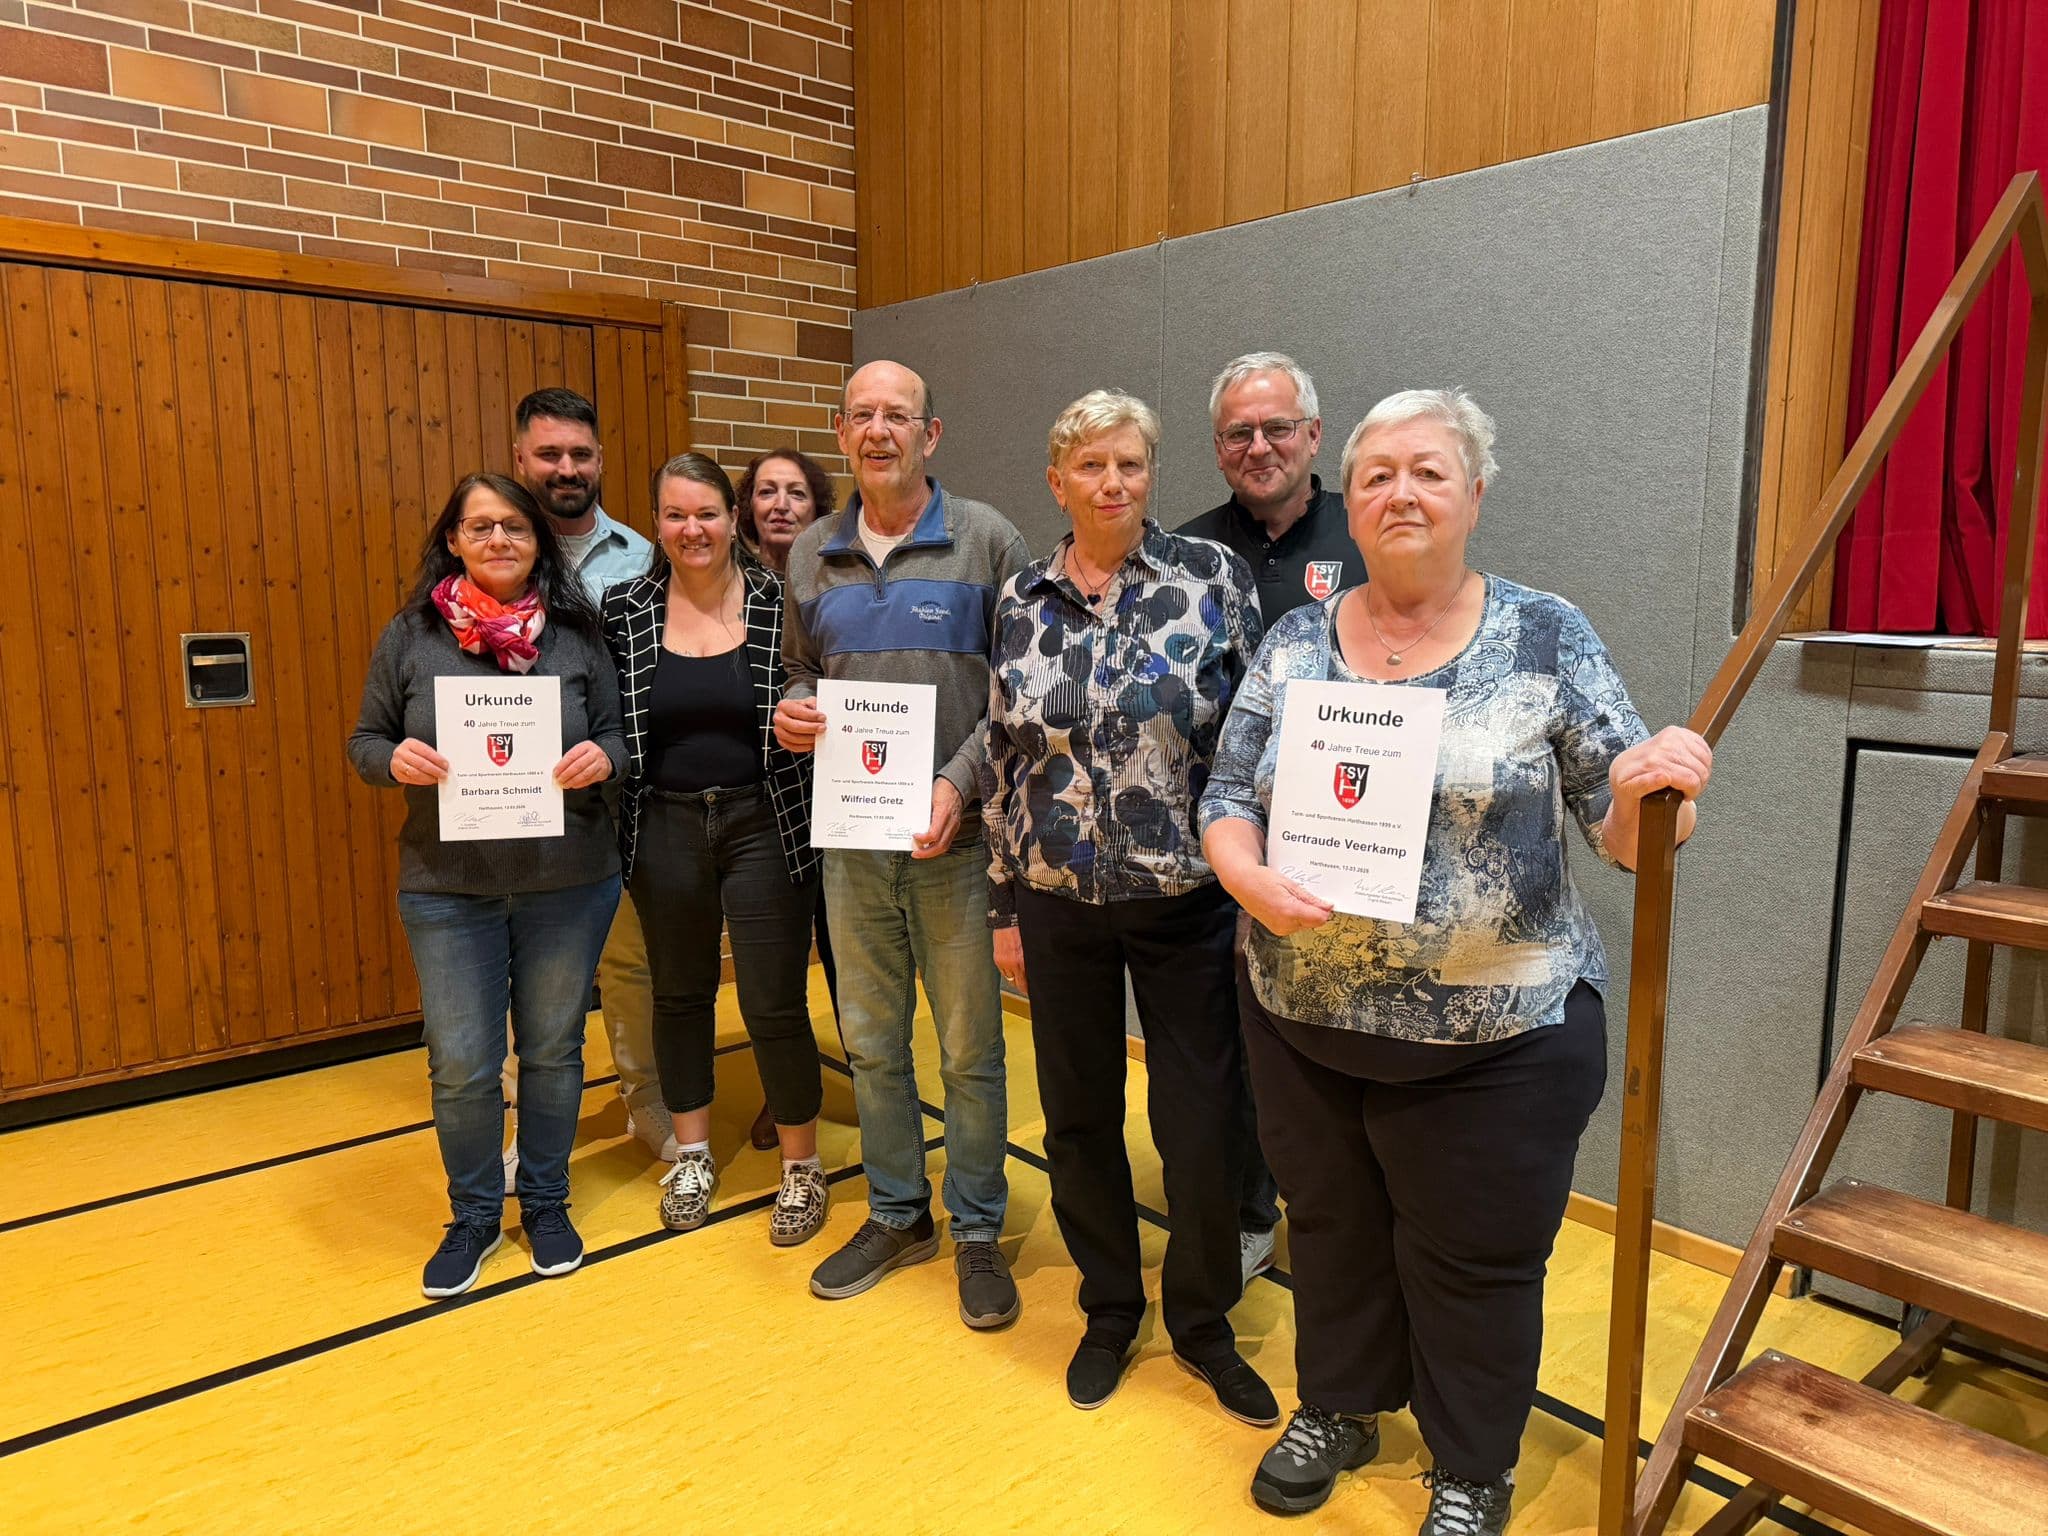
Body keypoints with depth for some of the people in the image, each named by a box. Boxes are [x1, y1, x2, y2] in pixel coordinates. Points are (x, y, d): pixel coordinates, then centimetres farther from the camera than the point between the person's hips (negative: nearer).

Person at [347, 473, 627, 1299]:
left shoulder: (577, 633, 0)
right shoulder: (410, 637, 0)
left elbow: (618, 733, 5)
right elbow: (364, 741, 6)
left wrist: (601, 757, -18)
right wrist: (395, 759, -17)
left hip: (568, 883, 0)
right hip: (446, 888, 0)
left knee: (552, 1048, 13)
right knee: (460, 1062, 6)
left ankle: (546, 1202, 33)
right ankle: (473, 1215, 30)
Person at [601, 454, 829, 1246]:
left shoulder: (779, 603, -4)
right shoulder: (623, 610, 1)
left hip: (764, 827, -2)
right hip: (665, 830, 3)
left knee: (775, 1003, 1)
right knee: (679, 993, 16)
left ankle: (802, 1169, 21)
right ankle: (691, 1157, 36)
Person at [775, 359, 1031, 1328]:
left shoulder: (986, 540, -4)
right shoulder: (811, 556, 10)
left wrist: (958, 782, -18)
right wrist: (792, 711, -3)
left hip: (955, 837, -4)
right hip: (851, 840, 4)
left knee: (971, 1047, 6)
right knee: (871, 1040, 15)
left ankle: (978, 1232, 25)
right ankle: (896, 1215, 34)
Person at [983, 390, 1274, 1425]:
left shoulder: (1210, 576, -5)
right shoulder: (1021, 602, 3)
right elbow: (1005, 759, 6)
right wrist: (1004, 908, 7)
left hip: (1188, 899, -2)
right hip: (1059, 904, 2)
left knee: (1202, 1119, 7)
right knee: (1078, 1116, 13)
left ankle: (1202, 1321, 31)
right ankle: (1110, 1310, 36)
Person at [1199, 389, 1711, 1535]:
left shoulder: (1547, 641, -6)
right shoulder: (1295, 642, 1)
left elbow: (1624, 830, -7)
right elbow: (1227, 804, 2)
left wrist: (1649, 789, -29)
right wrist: (1253, 880, -19)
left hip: (1495, 1037, -3)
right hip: (1306, 1020, 3)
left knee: (1476, 1261, 13)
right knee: (1332, 1226, 21)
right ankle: (1340, 1411, 47)